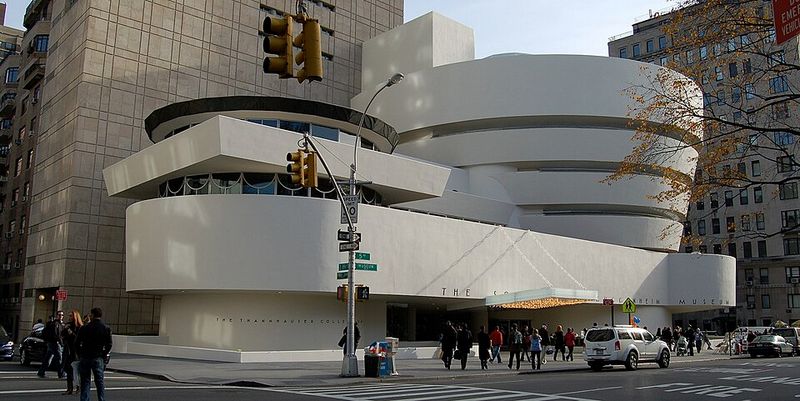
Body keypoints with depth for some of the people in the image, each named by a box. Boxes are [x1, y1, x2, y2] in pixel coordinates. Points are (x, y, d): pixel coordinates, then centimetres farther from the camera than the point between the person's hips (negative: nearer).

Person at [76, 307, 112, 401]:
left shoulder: (84, 328, -2)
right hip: (98, 359, 0)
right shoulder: (106, 329, -2)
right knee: (100, 382, 6)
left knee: (85, 382, 8)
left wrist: (80, 355, 12)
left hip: (85, 358, 0)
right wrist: (103, 355, 9)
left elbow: (77, 343, 0)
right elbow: (109, 345, -5)